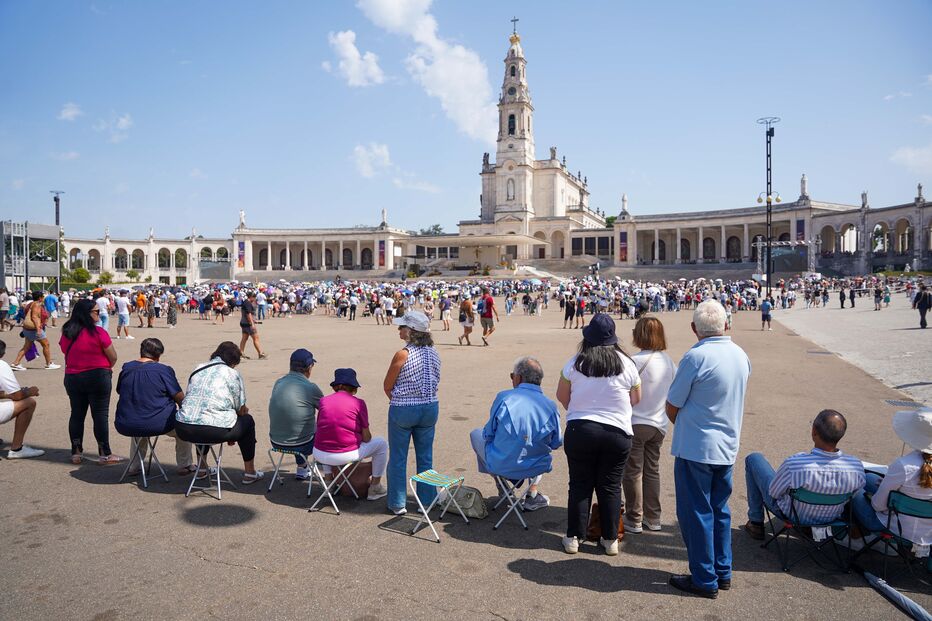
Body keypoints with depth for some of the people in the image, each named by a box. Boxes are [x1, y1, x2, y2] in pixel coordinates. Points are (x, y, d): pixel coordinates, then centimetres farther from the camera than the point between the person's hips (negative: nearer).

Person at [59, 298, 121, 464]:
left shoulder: (66, 333, 3)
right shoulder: (98, 332, -14)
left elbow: (67, 353, 11)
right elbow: (113, 357, -10)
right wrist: (106, 368, 10)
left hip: (72, 378, 5)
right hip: (97, 377, -5)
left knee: (76, 414, 14)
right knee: (100, 415, 0)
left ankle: (76, 453, 21)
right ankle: (105, 454, 3)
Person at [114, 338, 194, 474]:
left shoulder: (126, 369, 2)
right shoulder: (164, 370, -11)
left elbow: (120, 392, 15)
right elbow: (180, 398, -9)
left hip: (125, 426, 5)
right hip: (157, 425, -5)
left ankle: (135, 466, 42)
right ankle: (184, 465, 27)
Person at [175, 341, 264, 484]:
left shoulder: (198, 369, 18)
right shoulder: (232, 373, 2)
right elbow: (240, 409, 5)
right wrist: (243, 409, 31)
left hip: (183, 430, 6)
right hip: (214, 431, -6)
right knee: (247, 421, 21)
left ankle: (201, 467, 48)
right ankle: (250, 473, 25)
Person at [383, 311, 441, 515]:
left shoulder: (403, 354, -18)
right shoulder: (433, 353, -1)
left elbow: (387, 386, -9)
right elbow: (435, 381, 7)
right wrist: (423, 399, 11)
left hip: (402, 410, -5)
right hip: (430, 408, 5)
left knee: (398, 458, 11)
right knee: (425, 457, 16)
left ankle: (398, 503, 19)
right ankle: (427, 500, 26)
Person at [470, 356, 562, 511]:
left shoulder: (503, 397, -12)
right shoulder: (550, 406, -6)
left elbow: (488, 434, -4)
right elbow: (556, 443, 5)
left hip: (499, 465, -2)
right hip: (535, 468, 2)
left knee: (476, 434, 26)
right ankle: (532, 493, 27)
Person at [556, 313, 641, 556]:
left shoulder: (575, 363, -5)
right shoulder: (626, 364, -3)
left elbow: (562, 396, 5)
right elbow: (636, 399, 8)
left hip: (579, 430, 0)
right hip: (617, 433, 1)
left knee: (580, 484, 10)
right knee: (610, 487, 10)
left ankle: (574, 537, 16)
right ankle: (611, 540, 19)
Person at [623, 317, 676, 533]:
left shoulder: (635, 361, -20)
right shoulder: (668, 360, 1)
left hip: (636, 424, -6)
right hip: (659, 424, 6)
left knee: (632, 472, 7)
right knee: (652, 470, 17)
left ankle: (634, 520, 16)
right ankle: (653, 519, 27)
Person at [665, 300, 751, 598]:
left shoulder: (697, 356, -20)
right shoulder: (741, 355, 4)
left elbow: (672, 408, -12)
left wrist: (684, 428, 9)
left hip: (696, 449, -7)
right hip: (728, 447, 7)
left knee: (696, 513, 5)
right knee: (719, 510, 19)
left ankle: (704, 580, 15)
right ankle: (722, 573, 29)